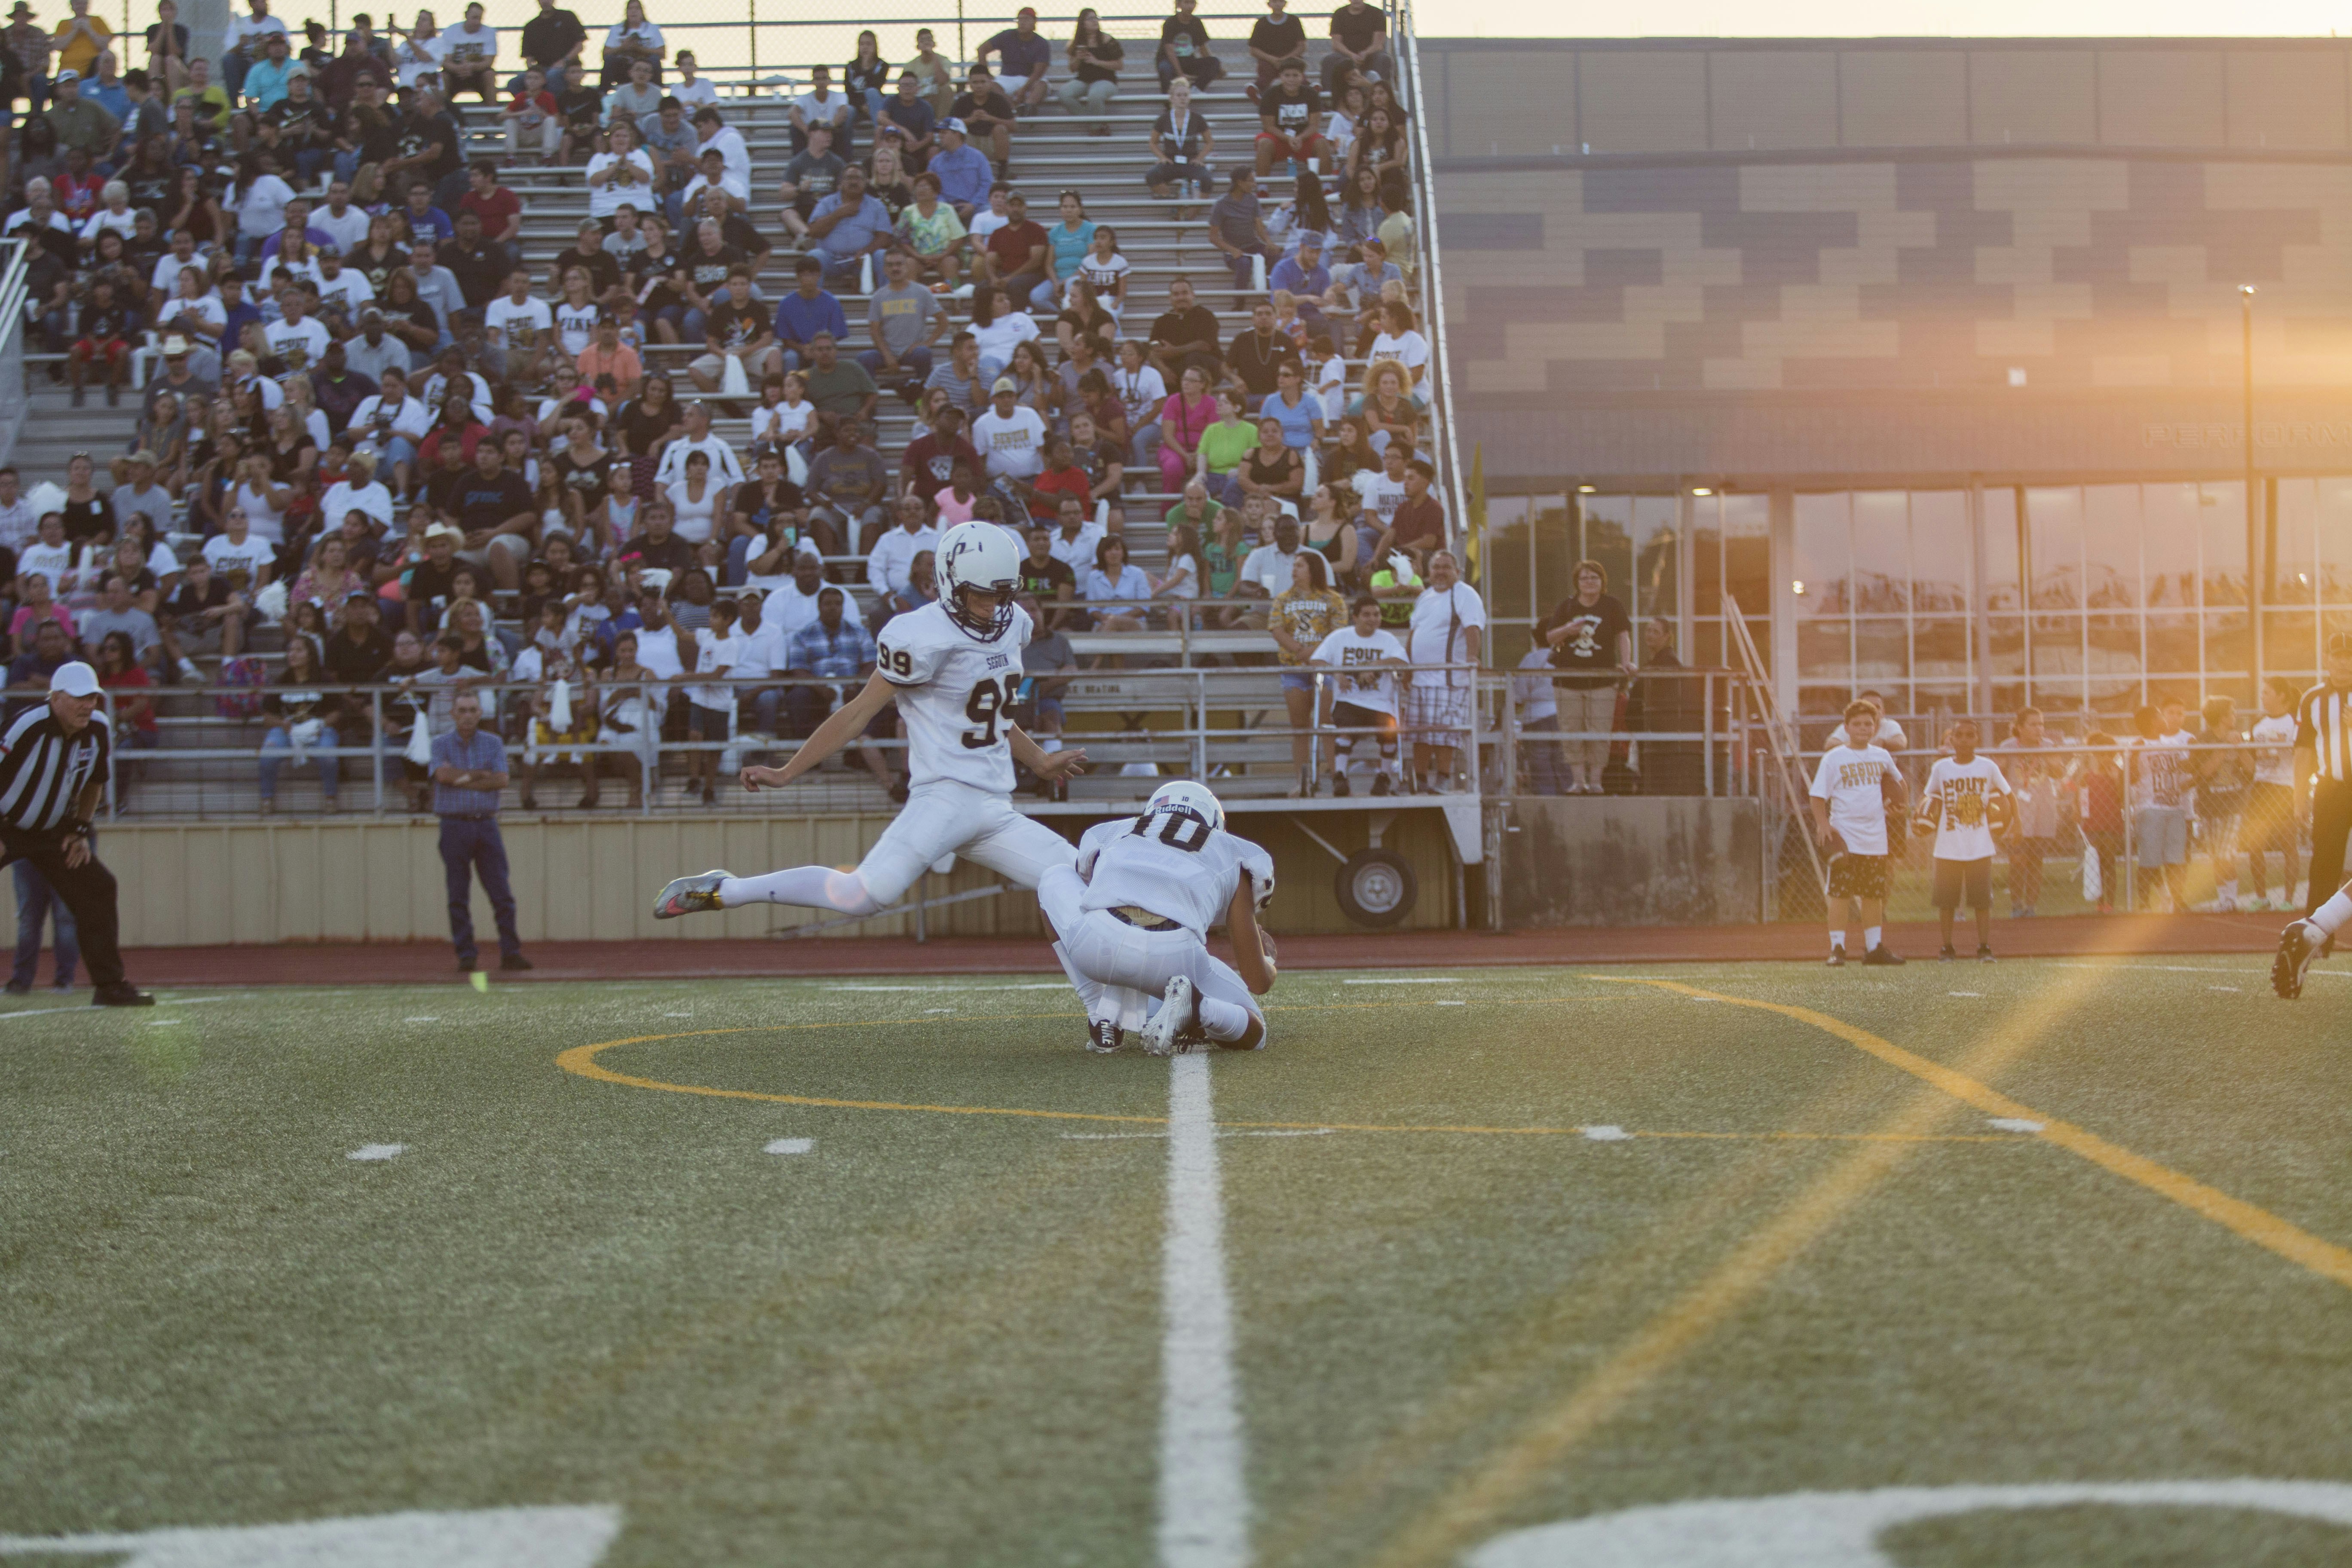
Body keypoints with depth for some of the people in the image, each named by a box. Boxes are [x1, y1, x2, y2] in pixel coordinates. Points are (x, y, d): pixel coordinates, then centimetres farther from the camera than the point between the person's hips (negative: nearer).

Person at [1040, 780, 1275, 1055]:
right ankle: (1196, 1007, -10)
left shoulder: (1109, 835, 36)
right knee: (1252, 1033, 26)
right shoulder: (1231, 855, 32)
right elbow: (1259, 981, 32)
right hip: (1172, 955, 0)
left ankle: (1105, 1021, 20)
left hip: (1094, 943, 0)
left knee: (1055, 879, 34)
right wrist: (1268, 960, 58)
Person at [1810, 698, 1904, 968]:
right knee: (1840, 893, -6)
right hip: (1845, 838, -4)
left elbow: (1896, 782, 28)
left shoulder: (1882, 757, 9)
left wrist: (1898, 803, 9)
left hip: (1876, 838, 5)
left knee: (1874, 894, 10)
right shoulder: (1834, 758, -3)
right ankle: (1837, 948, -2)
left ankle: (1874, 948, 19)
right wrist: (1823, 824, -16)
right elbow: (1818, 795, -4)